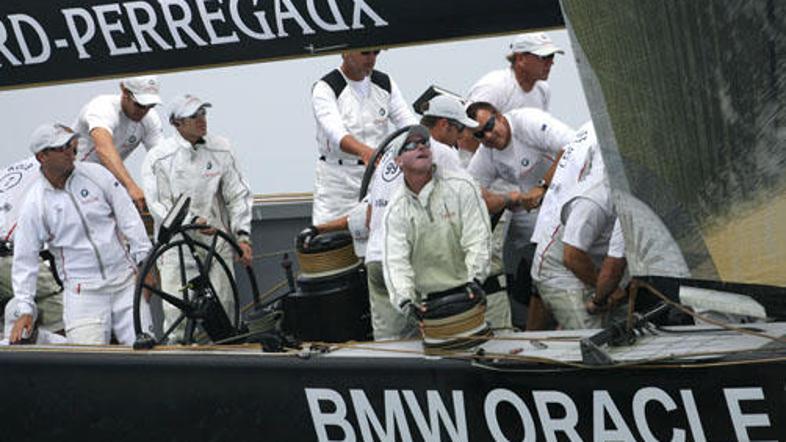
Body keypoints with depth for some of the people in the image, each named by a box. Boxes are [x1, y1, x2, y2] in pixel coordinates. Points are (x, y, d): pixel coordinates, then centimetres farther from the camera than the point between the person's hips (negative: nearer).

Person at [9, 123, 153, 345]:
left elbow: (129, 218, 5)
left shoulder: (96, 175, 1)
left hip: (126, 281, 2)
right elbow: (25, 259, 0)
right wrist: (25, 310, -4)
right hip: (82, 291, -2)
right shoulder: (35, 204, -3)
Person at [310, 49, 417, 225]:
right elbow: (335, 132, -26)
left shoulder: (385, 83, 9)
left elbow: (406, 120, 1)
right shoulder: (325, 88, -10)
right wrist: (364, 152, -46)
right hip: (337, 178, -4)